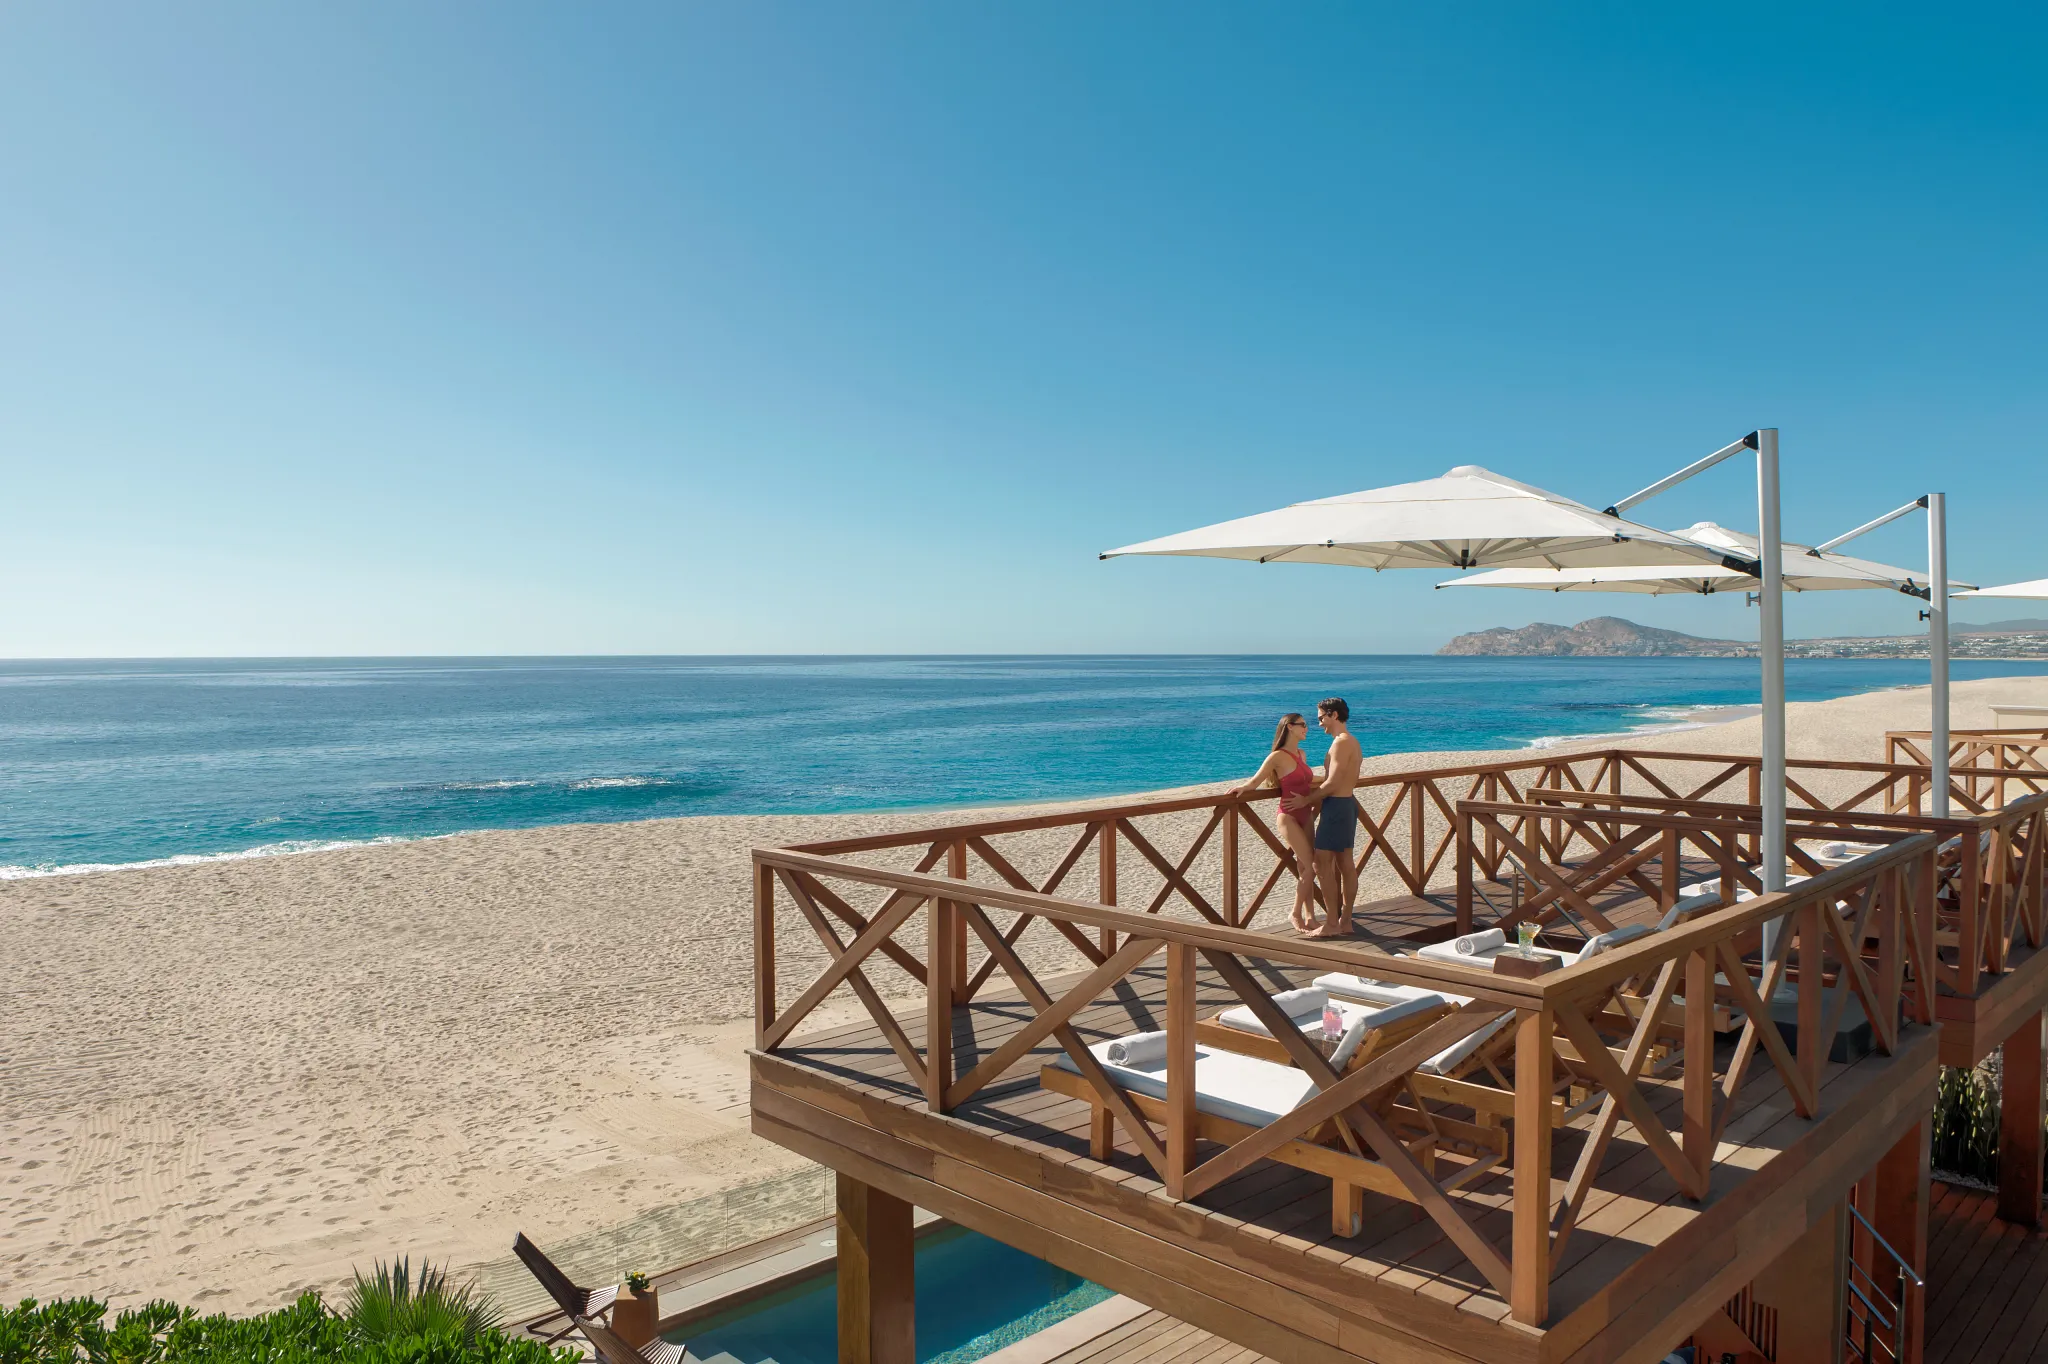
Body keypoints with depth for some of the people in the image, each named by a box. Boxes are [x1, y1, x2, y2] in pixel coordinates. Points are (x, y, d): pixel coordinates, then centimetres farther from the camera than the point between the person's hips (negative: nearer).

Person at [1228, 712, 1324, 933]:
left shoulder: (1302, 755, 11)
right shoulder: (1278, 756, -12)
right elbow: (1255, 782, -9)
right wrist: (1242, 788, -29)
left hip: (1305, 816, 7)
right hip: (1289, 817, -7)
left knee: (1304, 868, 7)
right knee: (1310, 867, -10)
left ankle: (1309, 915, 12)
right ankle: (1296, 913, 4)